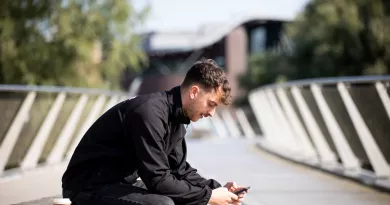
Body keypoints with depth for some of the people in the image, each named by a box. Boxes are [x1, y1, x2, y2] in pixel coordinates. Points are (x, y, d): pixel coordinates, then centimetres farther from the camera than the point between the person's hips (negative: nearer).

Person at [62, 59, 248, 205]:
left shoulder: (176, 116, 4)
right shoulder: (150, 112, -26)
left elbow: (180, 169, 11)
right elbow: (158, 180, -28)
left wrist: (216, 189, -4)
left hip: (122, 184, 10)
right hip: (89, 187, -10)